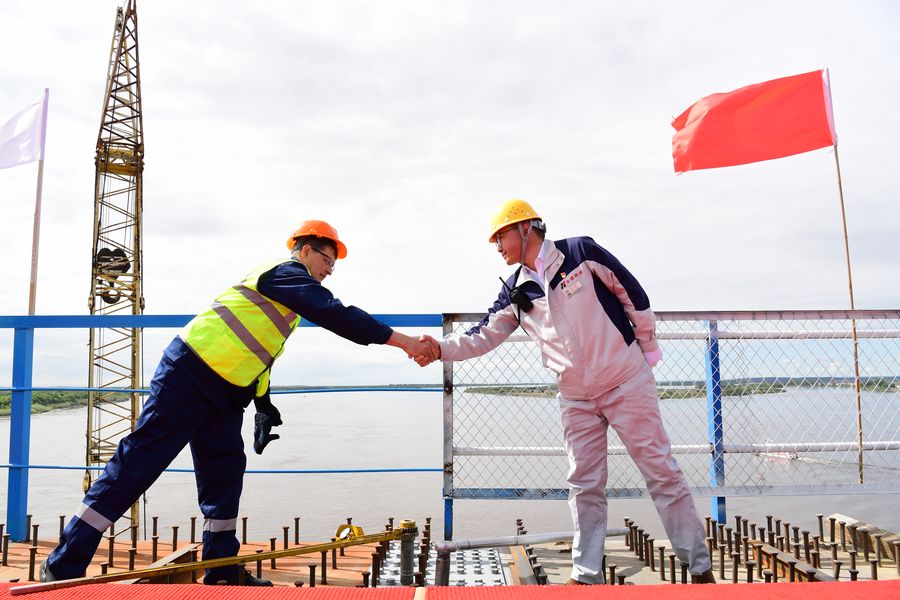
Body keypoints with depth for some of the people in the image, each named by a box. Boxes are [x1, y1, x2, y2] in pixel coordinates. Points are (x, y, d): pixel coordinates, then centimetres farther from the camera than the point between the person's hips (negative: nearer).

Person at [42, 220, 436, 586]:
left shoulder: (285, 285, 20)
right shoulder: (286, 272, -9)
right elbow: (337, 316, -22)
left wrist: (264, 406, 19)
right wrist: (401, 340, -21)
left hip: (223, 392, 10)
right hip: (189, 375, -10)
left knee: (224, 474, 8)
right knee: (138, 464, -6)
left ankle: (223, 572, 15)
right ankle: (64, 564, 3)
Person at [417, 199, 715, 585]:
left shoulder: (580, 252, -9)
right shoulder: (516, 291, 4)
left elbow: (633, 294, -2)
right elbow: (485, 334, 2)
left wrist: (649, 349, 2)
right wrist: (443, 348, -15)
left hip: (627, 382, -4)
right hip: (577, 398, 4)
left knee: (661, 471, 0)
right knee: (584, 486, 7)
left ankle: (700, 568, 12)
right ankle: (586, 575, 17)